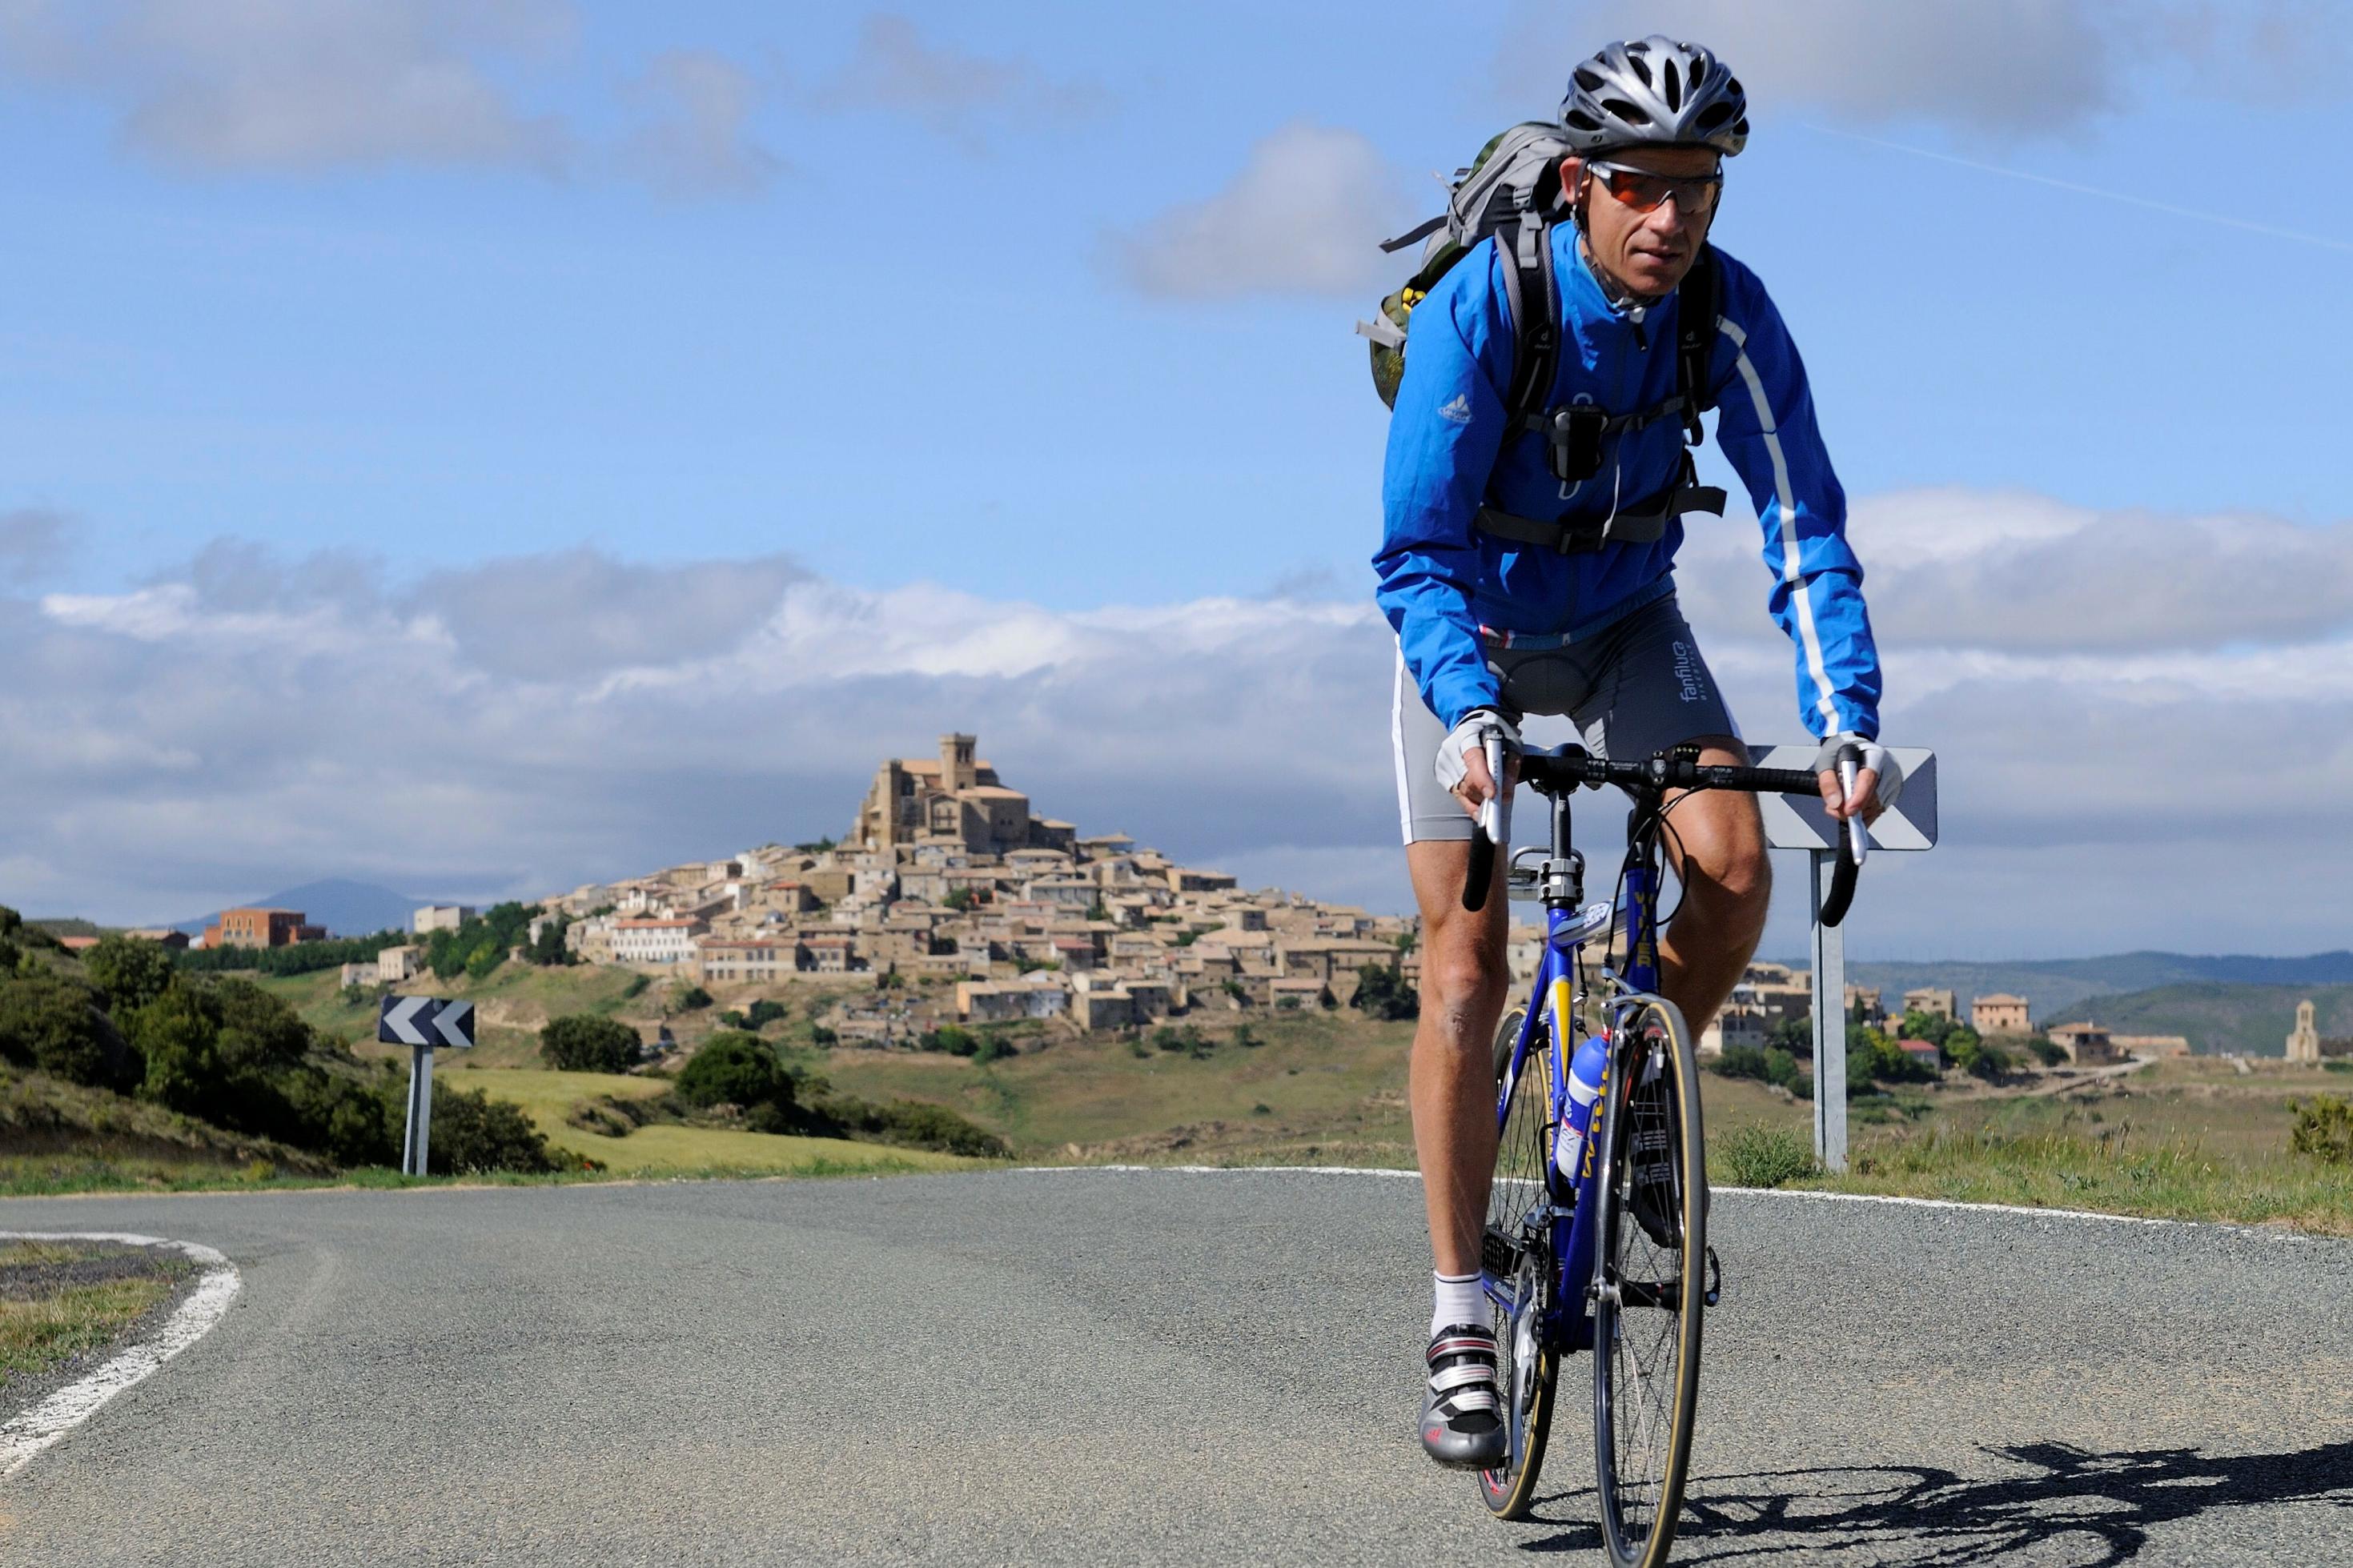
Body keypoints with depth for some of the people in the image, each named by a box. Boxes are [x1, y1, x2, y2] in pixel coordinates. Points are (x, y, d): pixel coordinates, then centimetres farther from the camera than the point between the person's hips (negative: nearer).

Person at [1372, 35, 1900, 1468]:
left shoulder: (1733, 315, -22)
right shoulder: (1481, 307, -30)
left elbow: (1805, 526, -22)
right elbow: (1418, 552, -32)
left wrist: (1847, 719, -35)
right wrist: (1471, 713, -48)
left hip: (1626, 623, 3)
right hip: (1474, 638, -3)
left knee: (1736, 873, -21)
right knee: (1467, 961, -11)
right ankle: (1462, 1325, -6)